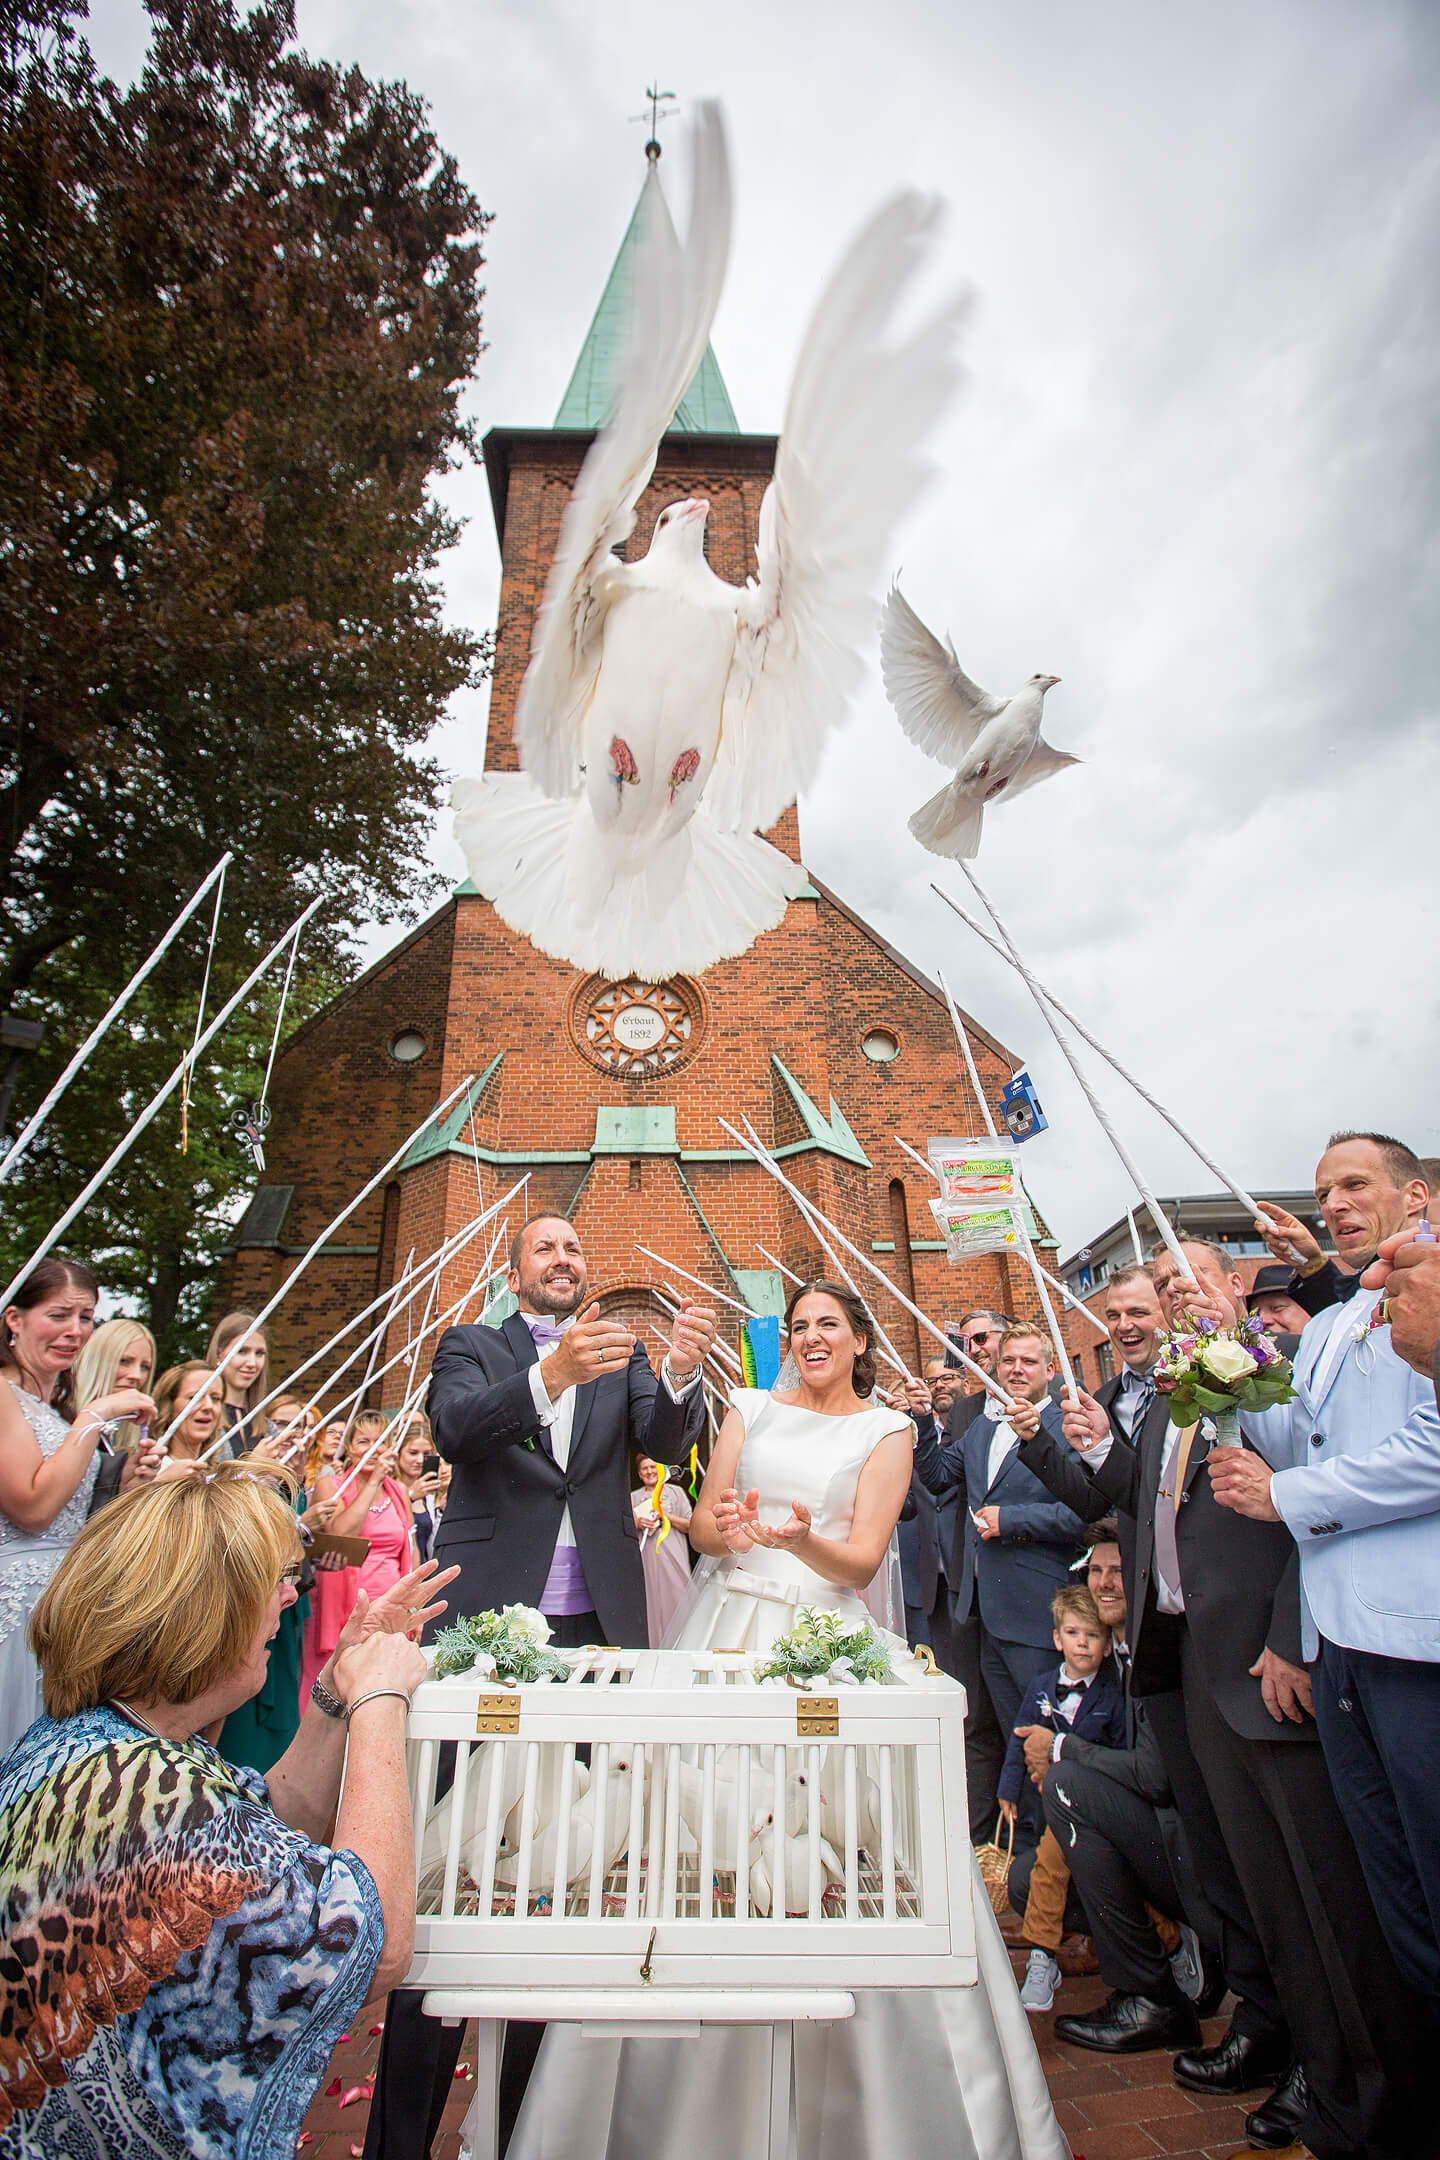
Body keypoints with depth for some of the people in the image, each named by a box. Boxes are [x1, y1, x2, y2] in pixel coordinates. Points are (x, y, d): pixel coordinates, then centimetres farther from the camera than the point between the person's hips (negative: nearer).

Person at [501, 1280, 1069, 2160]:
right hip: (728, 1631, 2)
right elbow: (701, 1524, 8)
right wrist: (724, 1528, -16)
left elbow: (863, 1559, -4)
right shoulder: (752, 1407, 10)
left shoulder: (887, 1430, 4)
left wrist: (802, 1541, -24)